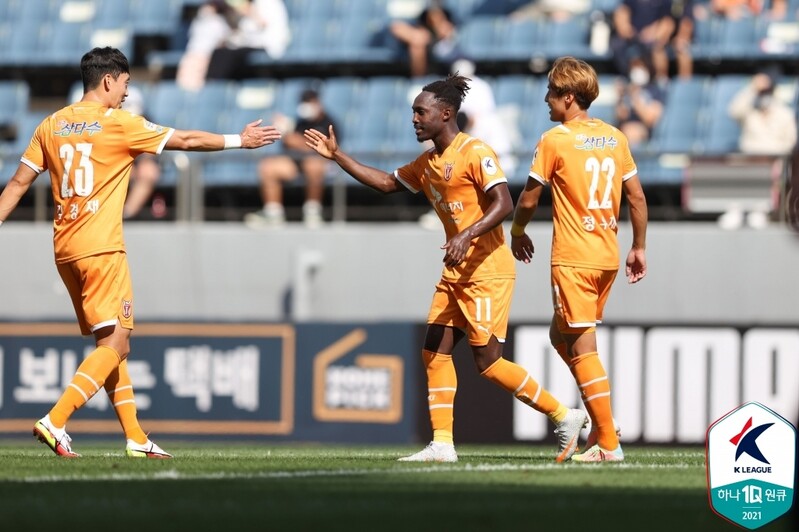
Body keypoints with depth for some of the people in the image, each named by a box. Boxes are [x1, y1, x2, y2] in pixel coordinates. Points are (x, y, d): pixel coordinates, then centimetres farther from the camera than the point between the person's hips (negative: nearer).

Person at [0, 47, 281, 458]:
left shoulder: (51, 125, 10)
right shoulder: (119, 124, -7)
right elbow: (188, 141, 1)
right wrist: (241, 140, 13)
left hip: (64, 250, 7)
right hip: (101, 249, -7)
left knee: (112, 345, 13)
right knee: (114, 344, -6)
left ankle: (135, 437, 13)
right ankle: (55, 422, -19)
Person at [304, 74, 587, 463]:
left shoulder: (475, 153, -13)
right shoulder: (427, 163, 14)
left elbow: (503, 203, -22)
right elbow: (387, 183, 25)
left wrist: (467, 236, -34)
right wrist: (337, 156, 21)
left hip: (487, 271, -9)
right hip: (455, 274, 9)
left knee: (488, 363, -10)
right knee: (435, 354, 3)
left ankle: (564, 416, 1)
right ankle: (442, 445, 5)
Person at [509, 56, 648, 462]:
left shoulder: (554, 140, -8)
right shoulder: (614, 138, 9)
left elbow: (528, 200, -3)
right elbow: (637, 197, 11)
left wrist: (518, 233, 15)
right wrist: (639, 247, 20)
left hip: (573, 257, -7)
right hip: (608, 256, 7)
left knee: (582, 346, -3)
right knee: (562, 336, 20)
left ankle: (609, 443, -7)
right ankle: (601, 420, 9)